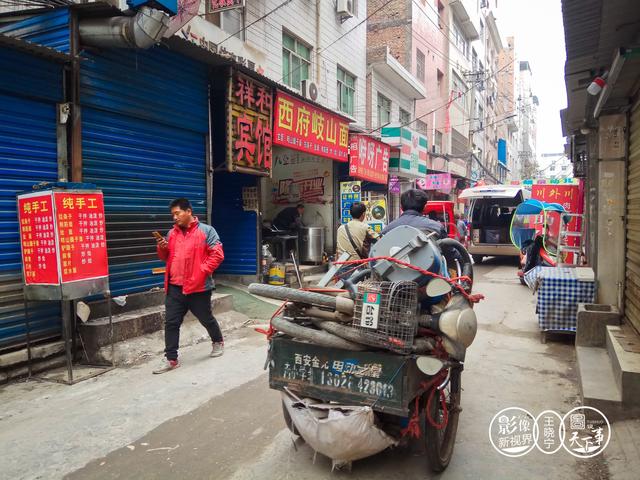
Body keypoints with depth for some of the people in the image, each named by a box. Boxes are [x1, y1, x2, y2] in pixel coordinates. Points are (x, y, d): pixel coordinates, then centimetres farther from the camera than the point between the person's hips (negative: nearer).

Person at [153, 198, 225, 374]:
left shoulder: (206, 231, -6)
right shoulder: (172, 233, 12)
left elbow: (217, 255, -10)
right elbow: (166, 257, 19)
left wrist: (202, 271, -17)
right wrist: (162, 249, -2)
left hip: (198, 287, -5)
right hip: (175, 287, 5)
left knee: (206, 319, 12)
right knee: (171, 323, 3)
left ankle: (218, 342, 38)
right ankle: (170, 359, 11)